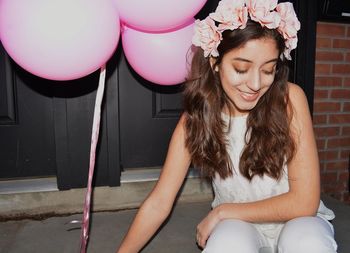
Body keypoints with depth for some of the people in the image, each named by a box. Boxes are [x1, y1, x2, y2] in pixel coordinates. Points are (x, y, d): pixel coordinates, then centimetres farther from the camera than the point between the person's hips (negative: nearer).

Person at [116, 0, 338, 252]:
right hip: (238, 226, 0)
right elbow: (158, 204, -11)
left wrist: (222, 211, -15)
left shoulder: (290, 99, -20)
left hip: (297, 220, 1)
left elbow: (304, 201, -20)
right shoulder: (195, 119, -14)